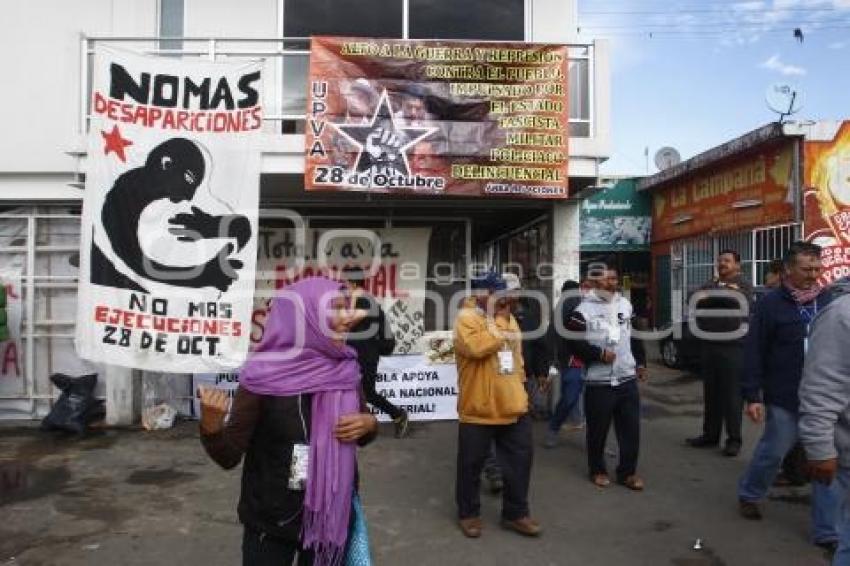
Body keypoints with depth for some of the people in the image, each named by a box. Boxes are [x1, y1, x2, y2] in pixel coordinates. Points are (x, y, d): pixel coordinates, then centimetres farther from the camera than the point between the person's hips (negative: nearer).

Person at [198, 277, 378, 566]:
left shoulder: (344, 369, -5)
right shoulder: (264, 376, -17)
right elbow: (228, 456, -15)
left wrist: (368, 423, -11)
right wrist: (211, 424, -33)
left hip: (332, 517, 4)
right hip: (271, 521, -4)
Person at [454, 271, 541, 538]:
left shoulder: (508, 318, 12)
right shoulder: (466, 317, -13)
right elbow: (479, 347, -30)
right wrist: (493, 318, -18)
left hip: (513, 407, 7)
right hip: (478, 409, -6)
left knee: (519, 461, 12)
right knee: (471, 465, 8)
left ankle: (516, 513, 28)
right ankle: (469, 513, 28)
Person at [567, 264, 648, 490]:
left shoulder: (625, 304, 10)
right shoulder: (583, 310, -9)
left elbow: (634, 335, 19)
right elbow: (574, 343, -12)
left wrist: (641, 362, 17)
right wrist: (599, 354, -17)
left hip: (627, 379, 5)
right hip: (598, 382, -5)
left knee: (631, 428, 8)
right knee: (598, 430, 6)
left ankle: (628, 471, 23)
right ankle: (597, 470, 26)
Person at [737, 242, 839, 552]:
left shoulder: (829, 300, 4)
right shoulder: (770, 304, -8)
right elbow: (753, 352, -9)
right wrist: (752, 395, -12)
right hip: (784, 399, -4)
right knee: (772, 452, 11)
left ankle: (827, 530, 19)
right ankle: (748, 494, 37)